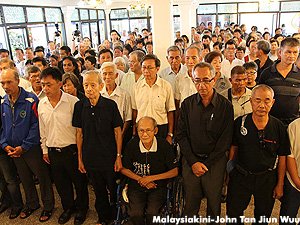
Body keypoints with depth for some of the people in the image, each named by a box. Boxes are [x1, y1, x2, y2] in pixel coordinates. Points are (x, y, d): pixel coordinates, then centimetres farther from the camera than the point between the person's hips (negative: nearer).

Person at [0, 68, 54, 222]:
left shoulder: (31, 100, -17)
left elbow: (35, 126, -18)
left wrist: (24, 147, -17)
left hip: (32, 148, -5)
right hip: (13, 150, 5)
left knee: (42, 177, 7)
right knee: (25, 179, 21)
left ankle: (48, 206, 27)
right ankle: (32, 204, 41)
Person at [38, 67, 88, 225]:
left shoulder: (73, 101, -15)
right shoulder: (41, 104, 1)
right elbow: (42, 130, 12)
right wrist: (45, 150, 13)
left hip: (72, 150, -4)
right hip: (53, 151, 5)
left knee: (79, 181, 12)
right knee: (61, 183, 19)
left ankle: (81, 208, 36)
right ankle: (68, 207, 42)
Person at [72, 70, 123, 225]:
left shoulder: (110, 105, -10)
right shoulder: (79, 106, -3)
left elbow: (117, 132, -5)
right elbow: (79, 133, 3)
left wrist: (119, 156, -6)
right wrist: (79, 158, 4)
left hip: (109, 157, -2)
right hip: (90, 157, 2)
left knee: (114, 189, 12)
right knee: (99, 191, 18)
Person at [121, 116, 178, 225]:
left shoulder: (164, 145, -10)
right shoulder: (132, 145, -8)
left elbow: (174, 171, -2)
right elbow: (124, 169, 5)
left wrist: (152, 178, -9)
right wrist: (140, 179, -8)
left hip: (158, 187, -1)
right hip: (136, 186, 1)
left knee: (152, 213, -25)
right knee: (135, 214, -22)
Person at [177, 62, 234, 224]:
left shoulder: (225, 106, -5)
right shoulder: (187, 104, 1)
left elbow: (225, 139, -5)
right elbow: (181, 135, 1)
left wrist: (207, 164, -8)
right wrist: (193, 162, -7)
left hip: (215, 162, -1)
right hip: (190, 161, 2)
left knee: (214, 202, 10)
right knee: (190, 203, 10)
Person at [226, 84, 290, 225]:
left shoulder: (278, 127, -9)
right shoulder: (239, 123, -9)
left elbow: (282, 158, -2)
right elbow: (233, 148, 2)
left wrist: (280, 184, 1)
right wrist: (230, 171, 0)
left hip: (267, 178, 0)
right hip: (240, 176, 0)